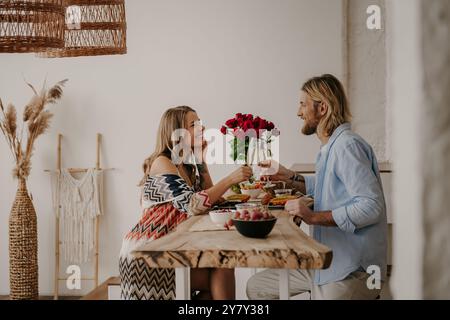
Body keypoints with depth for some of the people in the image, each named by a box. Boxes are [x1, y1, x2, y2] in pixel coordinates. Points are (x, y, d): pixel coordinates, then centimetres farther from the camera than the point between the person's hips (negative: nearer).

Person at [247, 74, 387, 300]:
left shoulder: (347, 145, -19)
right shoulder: (331, 146, 12)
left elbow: (371, 206, -27)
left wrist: (314, 217, -26)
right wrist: (287, 177, 16)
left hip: (349, 272, -10)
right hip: (324, 262, 10)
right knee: (256, 287, 14)